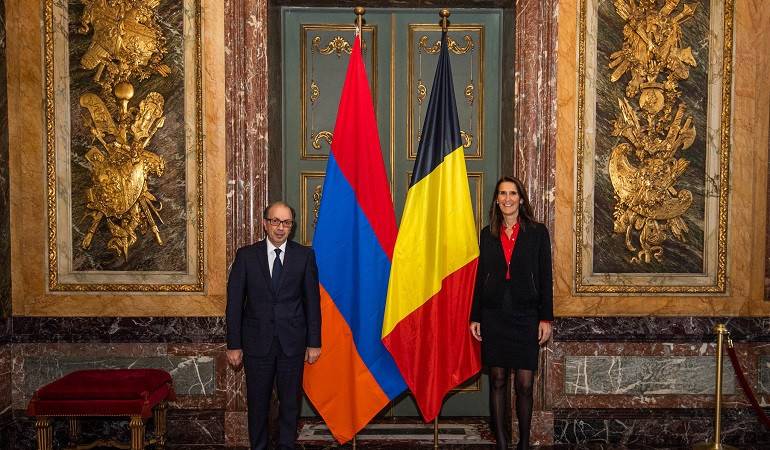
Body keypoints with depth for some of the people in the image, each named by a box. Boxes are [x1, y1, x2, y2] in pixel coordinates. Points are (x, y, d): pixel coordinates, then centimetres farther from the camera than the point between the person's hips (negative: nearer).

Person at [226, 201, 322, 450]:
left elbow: (312, 301, 3)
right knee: (257, 403, 10)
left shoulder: (305, 255, 1)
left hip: (292, 342, 0)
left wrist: (314, 342, 0)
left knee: (290, 402, 9)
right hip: (257, 342, 0)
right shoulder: (246, 255, 0)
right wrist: (234, 345, -3)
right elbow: (234, 302, 0)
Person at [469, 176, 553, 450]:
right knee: (497, 381, 6)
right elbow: (479, 277, 8)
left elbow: (545, 278, 1)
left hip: (525, 317, -2)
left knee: (524, 384, -1)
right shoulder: (487, 234, 8)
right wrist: (474, 317, 5)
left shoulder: (537, 233, 2)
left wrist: (546, 318, -3)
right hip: (493, 316, 2)